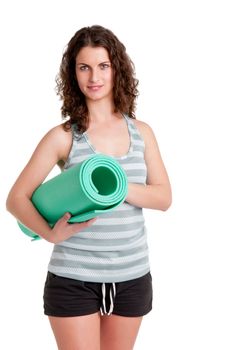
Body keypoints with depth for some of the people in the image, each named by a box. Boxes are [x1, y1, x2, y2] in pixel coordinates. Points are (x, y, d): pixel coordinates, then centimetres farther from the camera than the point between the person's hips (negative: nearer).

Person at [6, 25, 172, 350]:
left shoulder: (141, 132, 5)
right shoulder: (63, 136, -5)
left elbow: (164, 197, 0)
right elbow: (16, 199, -5)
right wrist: (51, 234, -24)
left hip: (132, 277, 4)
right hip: (74, 278, -3)